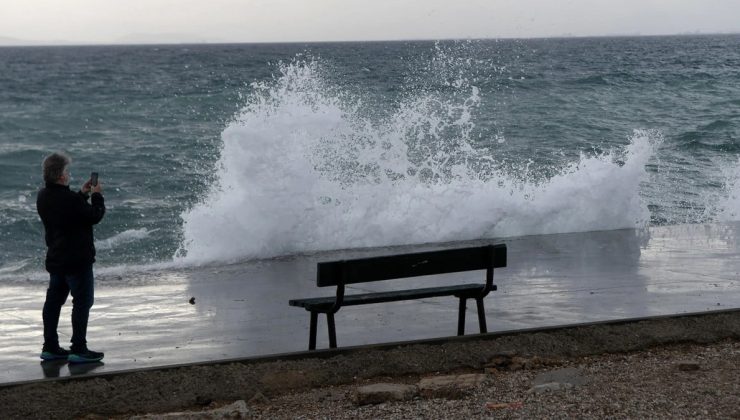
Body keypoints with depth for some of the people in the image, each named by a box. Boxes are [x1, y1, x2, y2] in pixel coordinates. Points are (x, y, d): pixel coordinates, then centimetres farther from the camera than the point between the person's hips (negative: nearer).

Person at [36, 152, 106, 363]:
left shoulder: (43, 197, 3)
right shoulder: (69, 199, -24)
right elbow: (94, 216, -14)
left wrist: (82, 194, 14)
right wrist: (97, 196, 0)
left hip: (55, 258, 9)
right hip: (77, 259, -9)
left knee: (53, 300, 14)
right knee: (83, 301, -1)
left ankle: (50, 347, 20)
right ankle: (79, 349, 0)